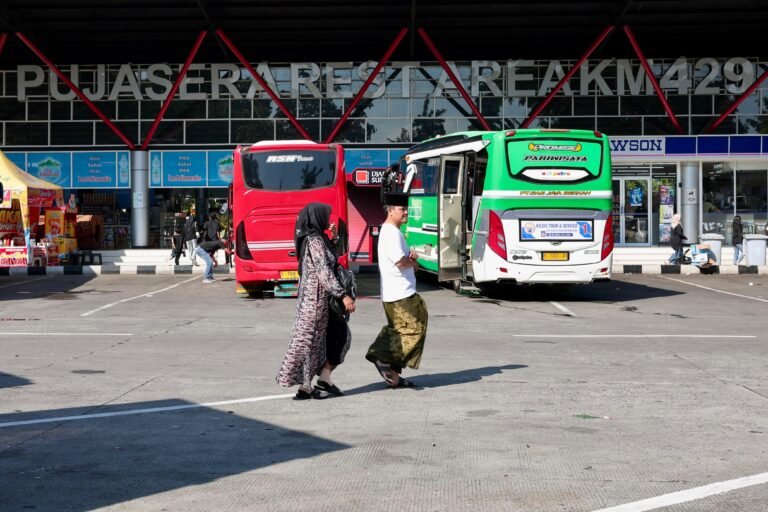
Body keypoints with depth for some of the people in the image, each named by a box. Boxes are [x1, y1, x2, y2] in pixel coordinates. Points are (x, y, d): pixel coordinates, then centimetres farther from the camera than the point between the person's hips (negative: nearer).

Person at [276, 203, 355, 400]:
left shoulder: (316, 239, 14)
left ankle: (324, 377, 12)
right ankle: (304, 387, 3)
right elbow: (324, 272, -22)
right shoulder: (315, 241, -15)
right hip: (317, 297, -10)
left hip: (313, 296, 10)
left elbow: (332, 260, 21)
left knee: (340, 335, 13)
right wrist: (343, 295, -23)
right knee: (310, 340, -3)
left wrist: (335, 237, 13)